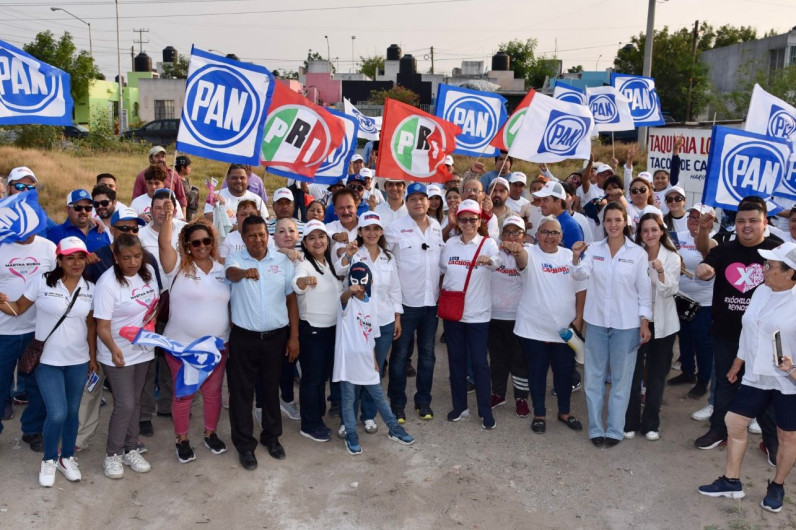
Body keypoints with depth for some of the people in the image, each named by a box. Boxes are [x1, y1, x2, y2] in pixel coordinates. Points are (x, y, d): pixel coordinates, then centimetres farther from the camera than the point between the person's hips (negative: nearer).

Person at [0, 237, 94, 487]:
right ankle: (49, 460, 17)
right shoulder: (42, 282, -10)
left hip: (78, 361, 3)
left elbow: (90, 325, 7)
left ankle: (67, 457, 34)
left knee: (72, 412, 13)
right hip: (47, 360, -3)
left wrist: (93, 356, 9)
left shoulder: (90, 289, 0)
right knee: (57, 414, -9)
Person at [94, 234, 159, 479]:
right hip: (118, 354, -6)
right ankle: (112, 455, 14)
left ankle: (130, 450, 28)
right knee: (125, 405, -5)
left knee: (135, 402, 15)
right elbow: (102, 326, -23)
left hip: (143, 350, 6)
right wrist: (113, 348, -38)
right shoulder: (108, 282, -21)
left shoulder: (148, 272, -2)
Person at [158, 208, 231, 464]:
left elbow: (230, 303, 11)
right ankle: (182, 440, 26)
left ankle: (210, 433, 34)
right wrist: (168, 217, -36)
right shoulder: (179, 266, -6)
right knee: (183, 394, 9)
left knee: (213, 391, 15)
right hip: (182, 345, -3)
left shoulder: (222, 269, 5)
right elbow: (164, 244, -24)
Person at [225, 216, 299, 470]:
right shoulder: (236, 259, -3)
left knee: (271, 388, 15)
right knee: (241, 391, 6)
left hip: (276, 336, 2)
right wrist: (244, 272, -52)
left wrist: (294, 336, 2)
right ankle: (245, 444, 19)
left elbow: (291, 299, 5)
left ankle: (272, 436, 32)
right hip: (244, 337, -1)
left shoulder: (283, 261, 2)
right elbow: (231, 273, -27)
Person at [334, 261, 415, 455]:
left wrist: (374, 360, 16)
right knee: (348, 400, 6)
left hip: (366, 361, 5)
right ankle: (351, 436, 21)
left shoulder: (370, 304, 9)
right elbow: (344, 298, -35)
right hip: (348, 361, -5)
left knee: (379, 396, 15)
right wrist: (350, 290, -58)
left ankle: (394, 429, 29)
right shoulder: (348, 302, -8)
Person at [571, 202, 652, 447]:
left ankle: (615, 430, 18)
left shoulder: (638, 253, -4)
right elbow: (581, 274, -13)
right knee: (594, 376, 8)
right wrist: (576, 257, -33)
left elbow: (644, 290, -1)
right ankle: (595, 428, 19)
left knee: (621, 378, 7)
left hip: (626, 324, -2)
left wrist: (645, 322, -6)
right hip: (596, 321, 2)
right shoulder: (594, 249, 1)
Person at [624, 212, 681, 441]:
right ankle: (630, 422, 14)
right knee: (633, 373, 1)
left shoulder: (672, 257, -3)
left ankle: (651, 423, 19)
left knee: (656, 375, 8)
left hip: (662, 323, 0)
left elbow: (669, 291, -13)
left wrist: (661, 272, -29)